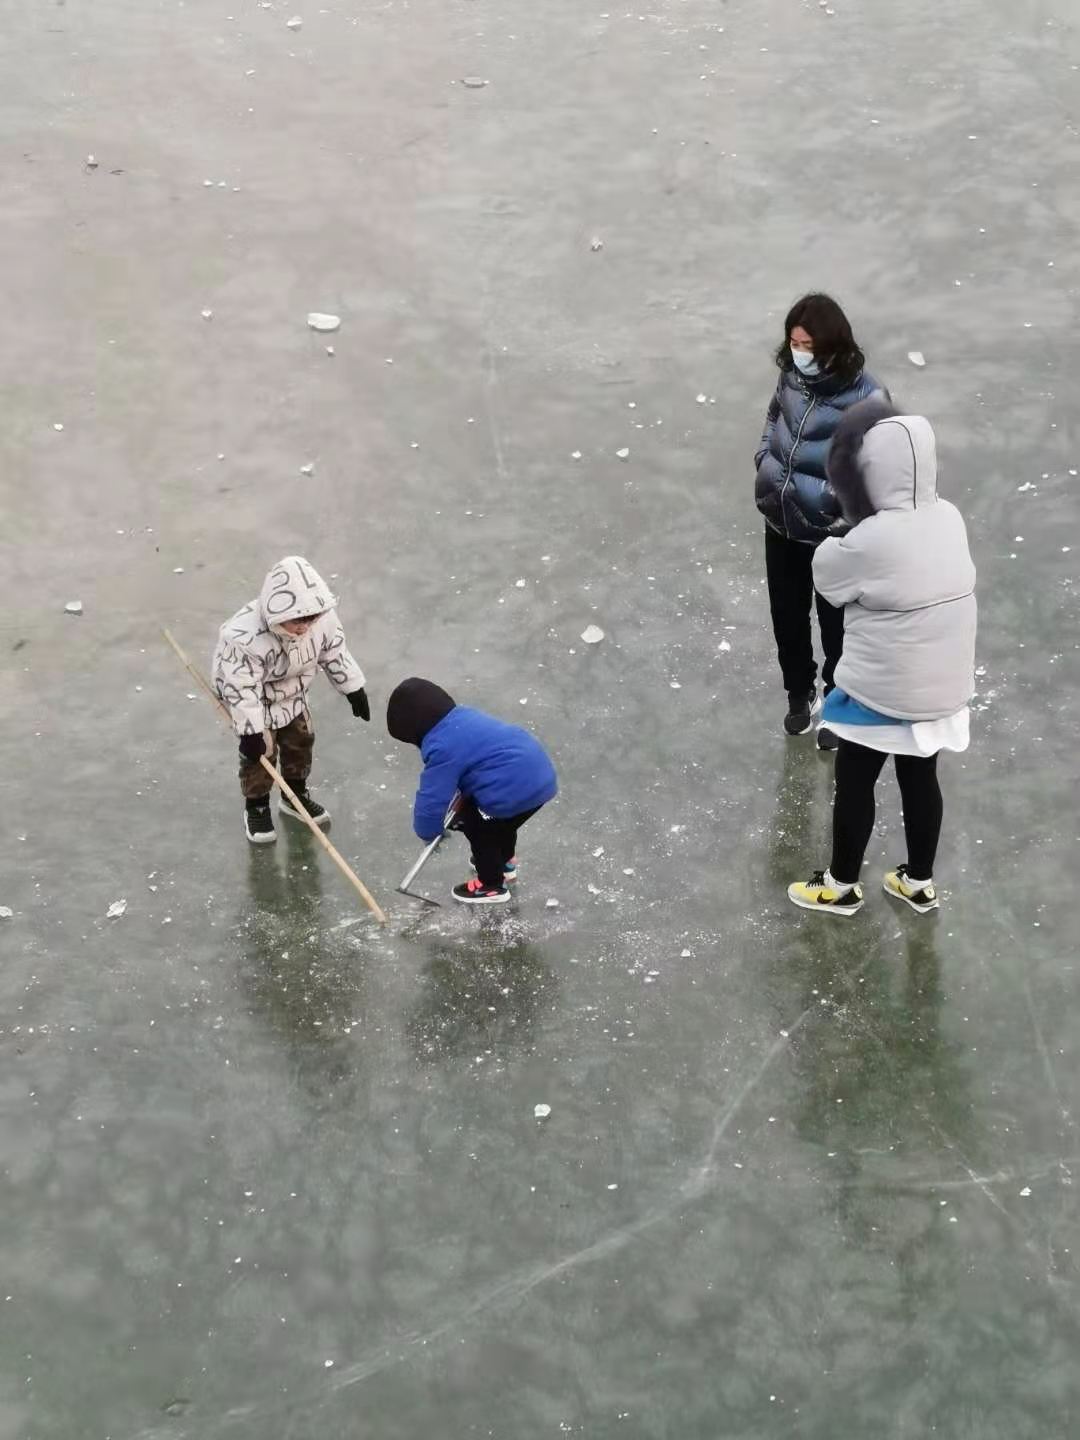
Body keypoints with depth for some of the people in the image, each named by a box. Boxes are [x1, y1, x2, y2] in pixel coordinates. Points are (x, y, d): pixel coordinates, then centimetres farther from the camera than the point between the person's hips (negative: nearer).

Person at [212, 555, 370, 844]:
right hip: (253, 697, -5)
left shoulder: (321, 618, -28)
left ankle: (295, 795, 39)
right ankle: (256, 807, 24)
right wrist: (250, 731, -30)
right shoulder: (246, 638, -43)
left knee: (301, 741, 15)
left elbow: (334, 653, -8)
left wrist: (354, 689, 1)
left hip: (291, 692, 6)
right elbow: (242, 688, -34)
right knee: (261, 751, 0)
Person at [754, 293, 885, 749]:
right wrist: (770, 469, -8)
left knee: (837, 625, 16)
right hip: (782, 527, 5)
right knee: (787, 618, 21)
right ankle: (799, 692, 46)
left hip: (834, 536, -5)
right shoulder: (791, 377, -8)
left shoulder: (864, 397, -24)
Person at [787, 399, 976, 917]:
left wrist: (836, 543, 8)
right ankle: (919, 882, 40)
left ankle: (842, 885, 33)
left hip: (882, 692, -6)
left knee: (854, 783, 15)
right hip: (941, 688, 6)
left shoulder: (871, 541, -28)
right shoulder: (949, 518, -7)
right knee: (921, 779, 23)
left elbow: (827, 574, -9)